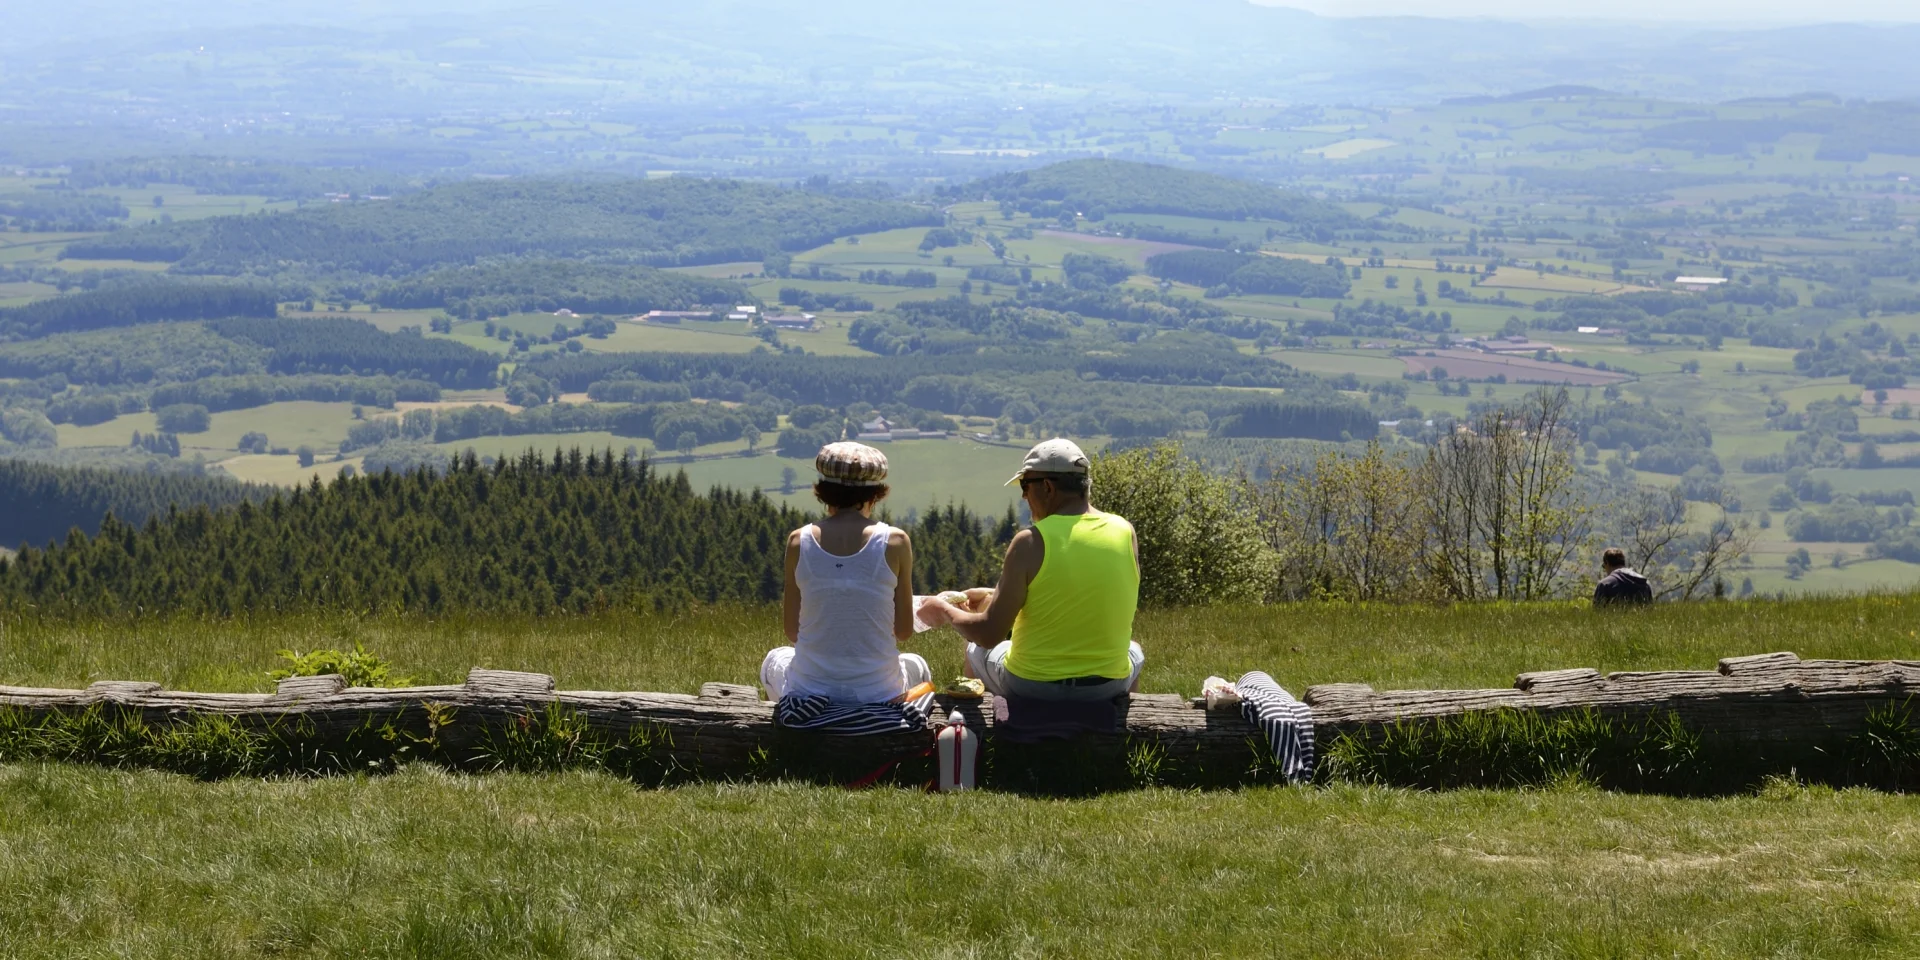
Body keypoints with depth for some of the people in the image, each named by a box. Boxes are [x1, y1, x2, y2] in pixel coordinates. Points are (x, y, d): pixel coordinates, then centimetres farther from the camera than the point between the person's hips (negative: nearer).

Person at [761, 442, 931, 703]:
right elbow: (904, 631, -2)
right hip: (877, 696, -1)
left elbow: (793, 632, 1)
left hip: (808, 695, 1)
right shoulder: (895, 542, -8)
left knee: (775, 659, 38)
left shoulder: (798, 541, -5)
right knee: (917, 665, 37)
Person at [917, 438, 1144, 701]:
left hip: (1031, 688, -2)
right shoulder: (1125, 532, -7)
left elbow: (988, 635, -17)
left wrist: (945, 611, 4)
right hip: (1108, 687, 3)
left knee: (976, 650, 31)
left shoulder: (1030, 542, -18)